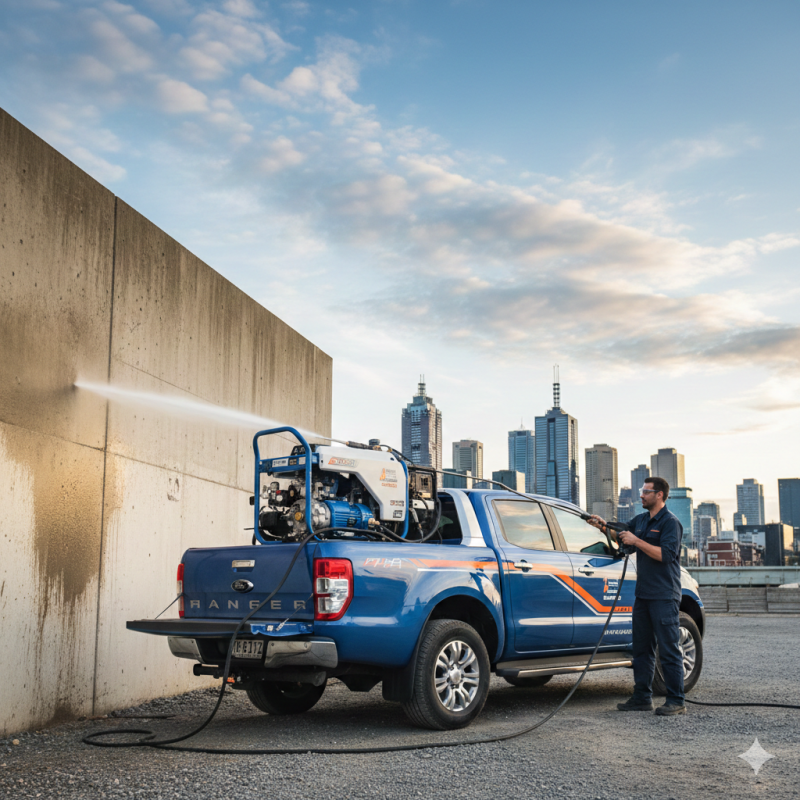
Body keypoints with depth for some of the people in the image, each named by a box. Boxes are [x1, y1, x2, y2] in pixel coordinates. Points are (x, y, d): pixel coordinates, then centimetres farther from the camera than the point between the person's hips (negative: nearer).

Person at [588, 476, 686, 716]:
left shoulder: (670, 522, -9)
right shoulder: (641, 520, 16)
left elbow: (666, 554, -20)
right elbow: (622, 533, 24)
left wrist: (636, 541, -20)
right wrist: (604, 526, 4)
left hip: (664, 597, -8)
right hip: (643, 595, 8)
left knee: (668, 650, -5)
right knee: (642, 649, 11)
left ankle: (676, 701, -1)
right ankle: (642, 697, 18)